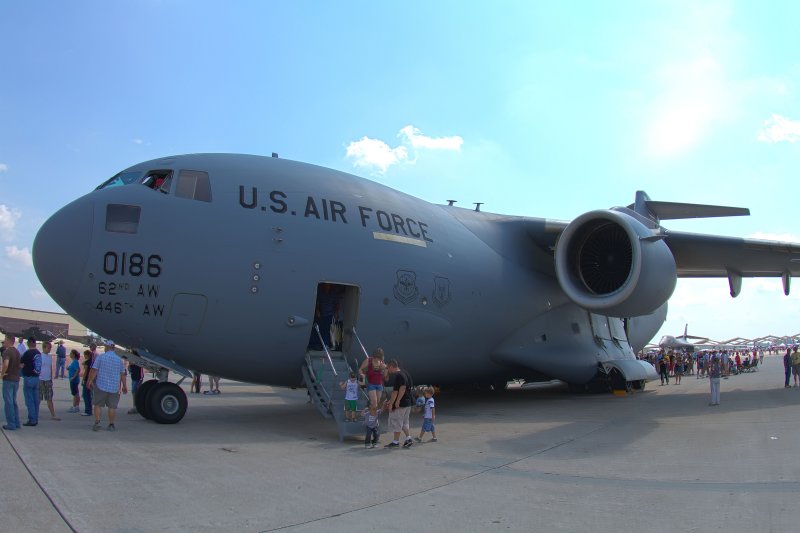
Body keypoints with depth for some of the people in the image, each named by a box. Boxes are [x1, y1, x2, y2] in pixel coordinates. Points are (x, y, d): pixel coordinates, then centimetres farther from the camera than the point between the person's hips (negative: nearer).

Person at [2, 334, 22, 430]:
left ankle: (11, 424, 2)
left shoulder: (7, 352, -15)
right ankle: (16, 423, 17)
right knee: (14, 401, 16)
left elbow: (6, 364, -32)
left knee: (8, 402, -1)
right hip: (16, 379, 8)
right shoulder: (17, 351, 12)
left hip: (8, 379, -8)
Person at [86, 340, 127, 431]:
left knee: (98, 405, 7)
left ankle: (97, 422, -2)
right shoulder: (119, 359, 6)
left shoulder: (100, 356, -2)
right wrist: (124, 386, 15)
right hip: (114, 387, 2)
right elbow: (122, 374, 8)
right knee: (112, 406, 6)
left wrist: (90, 381, 2)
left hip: (101, 386, -2)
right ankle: (111, 425, 8)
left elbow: (94, 370, -7)